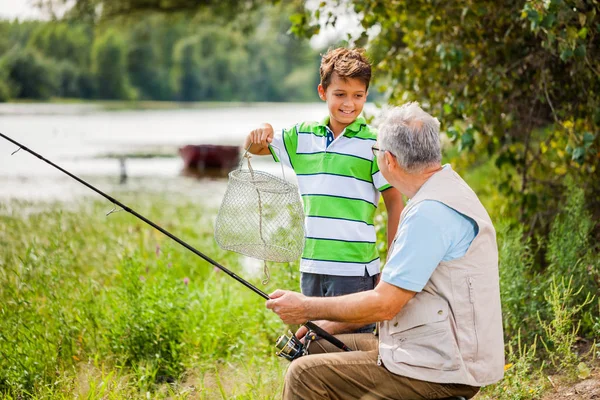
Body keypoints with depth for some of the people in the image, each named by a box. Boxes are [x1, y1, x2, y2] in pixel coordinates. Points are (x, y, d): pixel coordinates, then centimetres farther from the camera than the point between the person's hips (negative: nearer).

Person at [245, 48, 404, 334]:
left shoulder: (373, 144, -5)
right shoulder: (302, 136, 9)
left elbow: (395, 203, -4)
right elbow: (253, 148, 17)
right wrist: (261, 132, -8)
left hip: (355, 270, -5)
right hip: (311, 267, 5)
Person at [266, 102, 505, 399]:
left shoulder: (431, 212, -22)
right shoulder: (445, 191, 13)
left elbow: (385, 304, -21)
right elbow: (398, 290, 17)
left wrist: (307, 309, -9)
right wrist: (334, 323, 12)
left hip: (442, 373, -10)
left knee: (305, 375, -10)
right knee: (315, 349, 15)